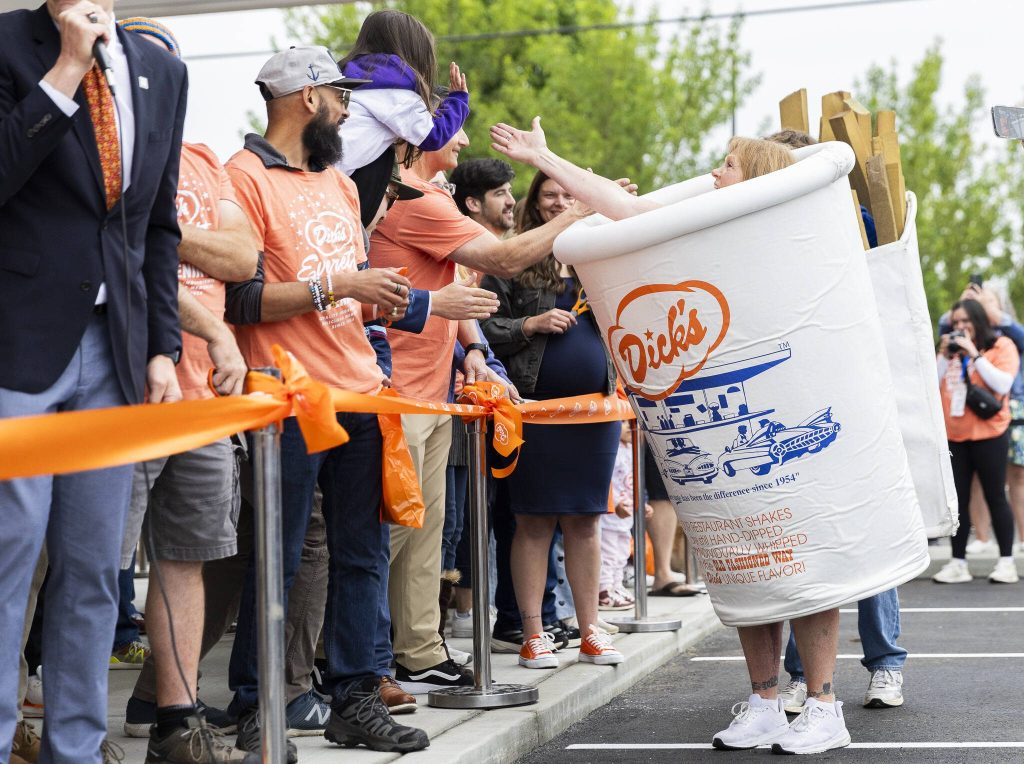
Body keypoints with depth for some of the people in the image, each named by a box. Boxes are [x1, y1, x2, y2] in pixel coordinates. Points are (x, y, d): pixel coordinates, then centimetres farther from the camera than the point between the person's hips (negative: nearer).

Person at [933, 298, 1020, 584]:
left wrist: (974, 354, -13)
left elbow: (1002, 384, -13)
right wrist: (944, 355, -5)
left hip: (988, 434, -4)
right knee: (957, 500, 3)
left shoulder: (1001, 346, 2)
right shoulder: (950, 349, 13)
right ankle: (958, 563, 6)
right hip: (953, 435, 4)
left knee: (995, 497, -1)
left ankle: (1006, 561, 4)